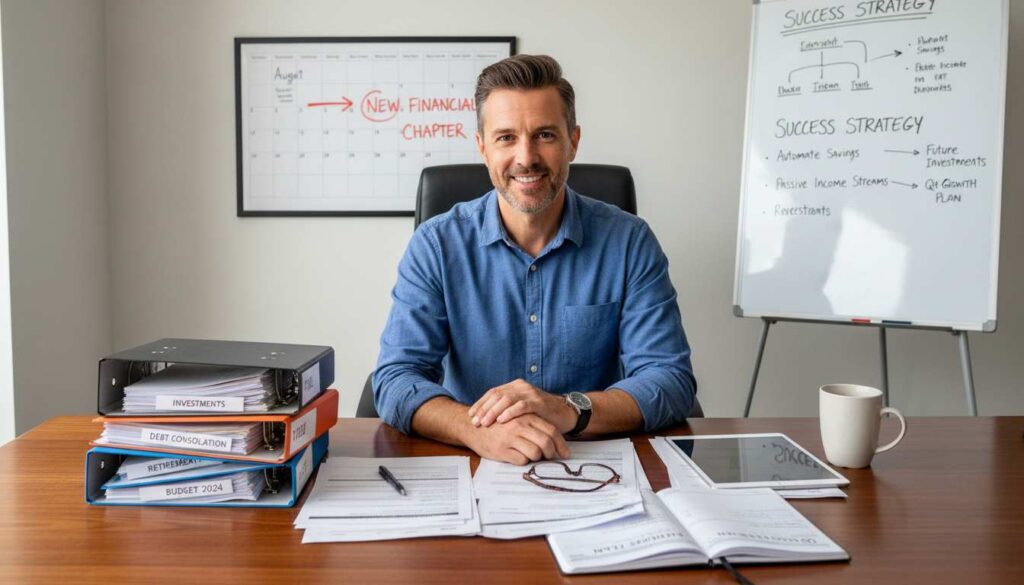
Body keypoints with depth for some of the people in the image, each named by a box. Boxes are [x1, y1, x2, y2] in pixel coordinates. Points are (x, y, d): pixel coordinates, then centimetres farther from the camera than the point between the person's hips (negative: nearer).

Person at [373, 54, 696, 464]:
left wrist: (570, 410, -27)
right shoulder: (436, 246, -3)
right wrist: (475, 427, -30)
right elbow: (396, 380, -10)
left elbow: (671, 380, -8)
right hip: (471, 468, 1)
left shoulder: (630, 244, -3)